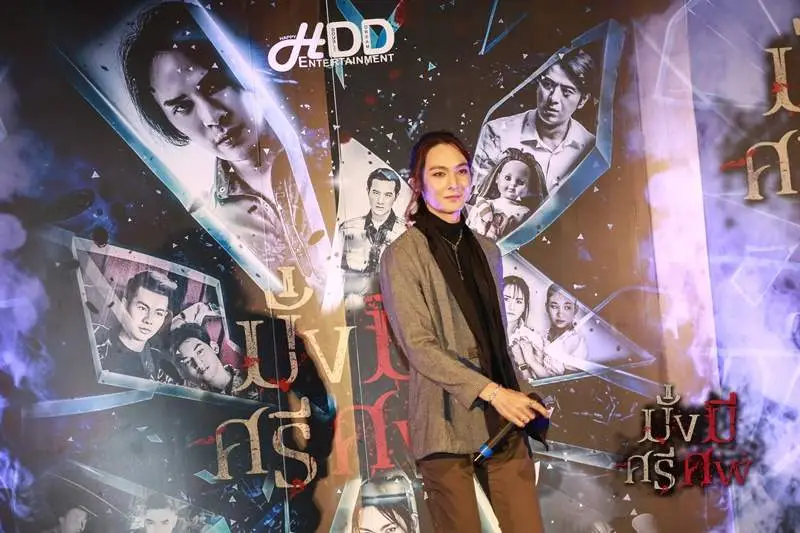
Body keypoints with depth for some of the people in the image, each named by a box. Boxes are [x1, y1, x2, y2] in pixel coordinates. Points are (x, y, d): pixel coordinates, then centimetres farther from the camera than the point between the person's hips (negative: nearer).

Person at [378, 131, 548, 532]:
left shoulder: (487, 251, 13)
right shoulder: (403, 255, -4)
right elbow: (419, 345, -12)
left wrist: (515, 397, 8)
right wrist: (492, 391, -18)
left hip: (499, 417, 5)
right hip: (445, 421, -5)